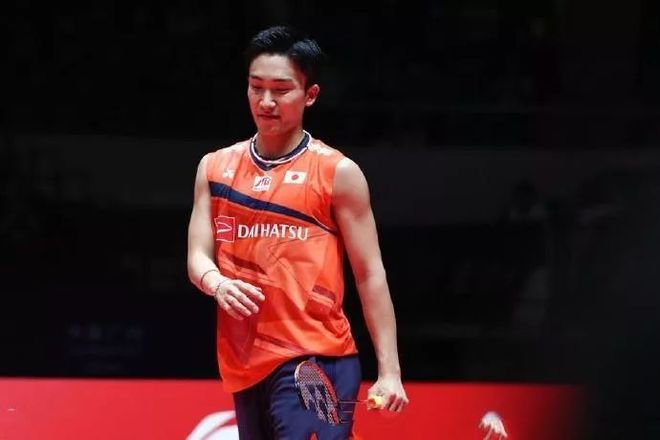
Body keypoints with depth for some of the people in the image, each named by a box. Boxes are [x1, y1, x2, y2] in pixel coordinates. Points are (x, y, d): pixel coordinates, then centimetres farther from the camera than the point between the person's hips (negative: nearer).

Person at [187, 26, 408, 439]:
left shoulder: (338, 172, -1)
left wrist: (390, 371, -6)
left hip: (316, 365, -5)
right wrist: (218, 284, -16)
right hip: (246, 365, 5)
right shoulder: (215, 168, 12)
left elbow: (371, 275, -1)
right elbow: (199, 256, 9)